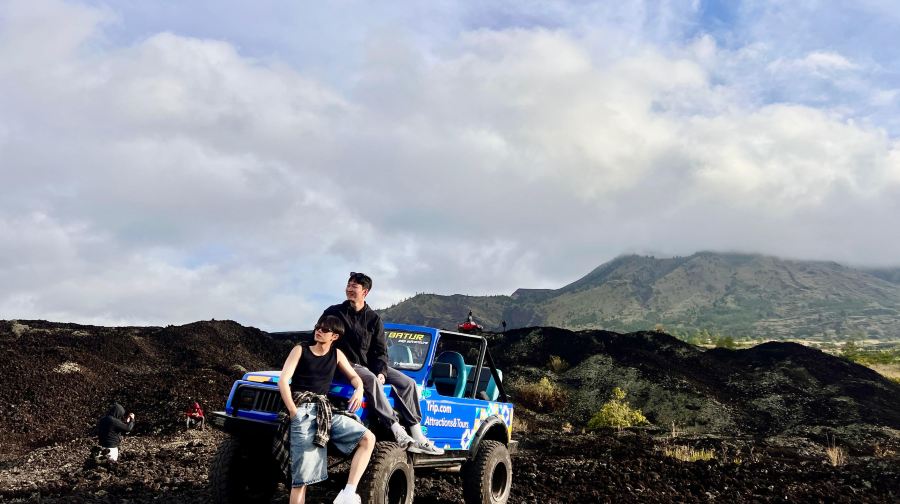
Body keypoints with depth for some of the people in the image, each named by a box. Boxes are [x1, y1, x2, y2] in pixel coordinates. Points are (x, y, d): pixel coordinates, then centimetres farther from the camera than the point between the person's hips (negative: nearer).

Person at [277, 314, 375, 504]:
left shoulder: (337, 354, 14)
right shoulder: (300, 350, 5)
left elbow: (354, 376, 21)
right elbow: (283, 381, -3)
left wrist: (359, 390, -3)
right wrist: (293, 412, -12)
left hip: (326, 410, 4)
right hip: (303, 410, -4)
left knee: (368, 438, -13)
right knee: (301, 476, -11)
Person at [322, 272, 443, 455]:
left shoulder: (373, 318, 9)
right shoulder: (334, 313, 1)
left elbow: (380, 350, 8)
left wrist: (381, 372, -11)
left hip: (370, 364, 5)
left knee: (408, 383, -10)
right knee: (370, 379, -37)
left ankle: (417, 438, -12)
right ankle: (398, 433, -41)